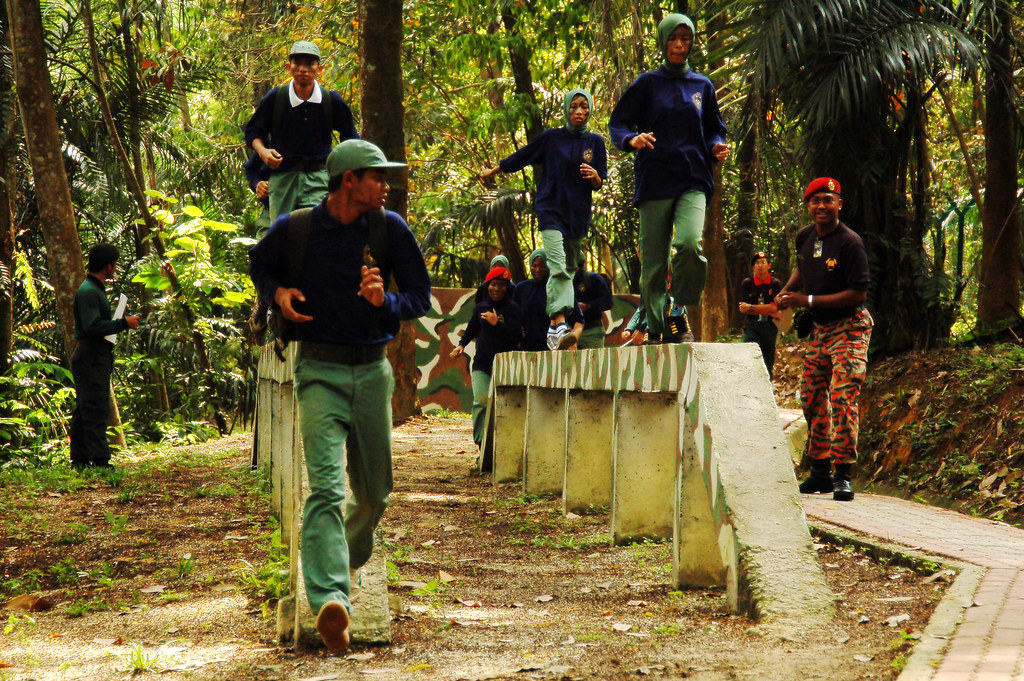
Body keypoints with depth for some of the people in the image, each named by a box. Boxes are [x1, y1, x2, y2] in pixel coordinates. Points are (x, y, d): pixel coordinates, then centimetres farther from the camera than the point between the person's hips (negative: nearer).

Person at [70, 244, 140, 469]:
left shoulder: (96, 289, 19)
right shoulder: (88, 291, -15)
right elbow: (92, 326, -24)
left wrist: (121, 322, 13)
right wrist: (123, 323, -19)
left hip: (96, 356, 11)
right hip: (91, 357, -11)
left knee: (84, 410, 11)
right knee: (95, 410, -11)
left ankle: (79, 459, 15)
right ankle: (99, 460, -12)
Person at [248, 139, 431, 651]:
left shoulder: (390, 229, 0)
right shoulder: (293, 230, -2)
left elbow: (421, 297, 3)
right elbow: (259, 264, 19)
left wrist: (384, 301, -18)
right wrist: (278, 293, -2)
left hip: (373, 371, 3)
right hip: (320, 371, -3)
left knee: (374, 493, 14)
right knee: (326, 486, -19)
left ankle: (349, 561, 46)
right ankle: (330, 601, -32)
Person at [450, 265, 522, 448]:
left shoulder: (512, 308, -2)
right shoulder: (481, 308, 11)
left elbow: (517, 336, -13)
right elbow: (472, 329, 29)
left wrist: (496, 323, -21)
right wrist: (461, 344, 15)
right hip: (482, 364, 3)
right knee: (481, 401, -14)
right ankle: (482, 443, -13)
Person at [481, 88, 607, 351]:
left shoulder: (595, 143, 9)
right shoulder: (551, 138, 3)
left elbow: (599, 185, 9)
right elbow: (521, 158, 16)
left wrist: (594, 176, -14)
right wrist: (492, 171, 25)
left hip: (578, 215, 3)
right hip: (550, 210, -3)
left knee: (568, 270, 6)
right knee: (558, 267, -19)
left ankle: (553, 329, 14)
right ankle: (559, 326, -31)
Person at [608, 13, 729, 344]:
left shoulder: (703, 86, 16)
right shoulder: (647, 84, 9)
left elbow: (713, 129, 25)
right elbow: (617, 123, 6)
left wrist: (717, 147, 2)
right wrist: (632, 139, -17)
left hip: (693, 182, 1)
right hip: (654, 180, -1)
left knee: (691, 243, -24)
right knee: (654, 262, -2)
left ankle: (683, 319, -11)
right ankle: (655, 330, 8)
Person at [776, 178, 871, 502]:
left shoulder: (850, 243, -17)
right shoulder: (805, 237, 5)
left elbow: (858, 294, -21)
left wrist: (808, 300, -21)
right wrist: (785, 293, 8)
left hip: (850, 328, -8)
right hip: (820, 329, 8)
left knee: (843, 396, -18)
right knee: (812, 399, 11)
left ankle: (843, 475, -15)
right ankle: (820, 471, 22)